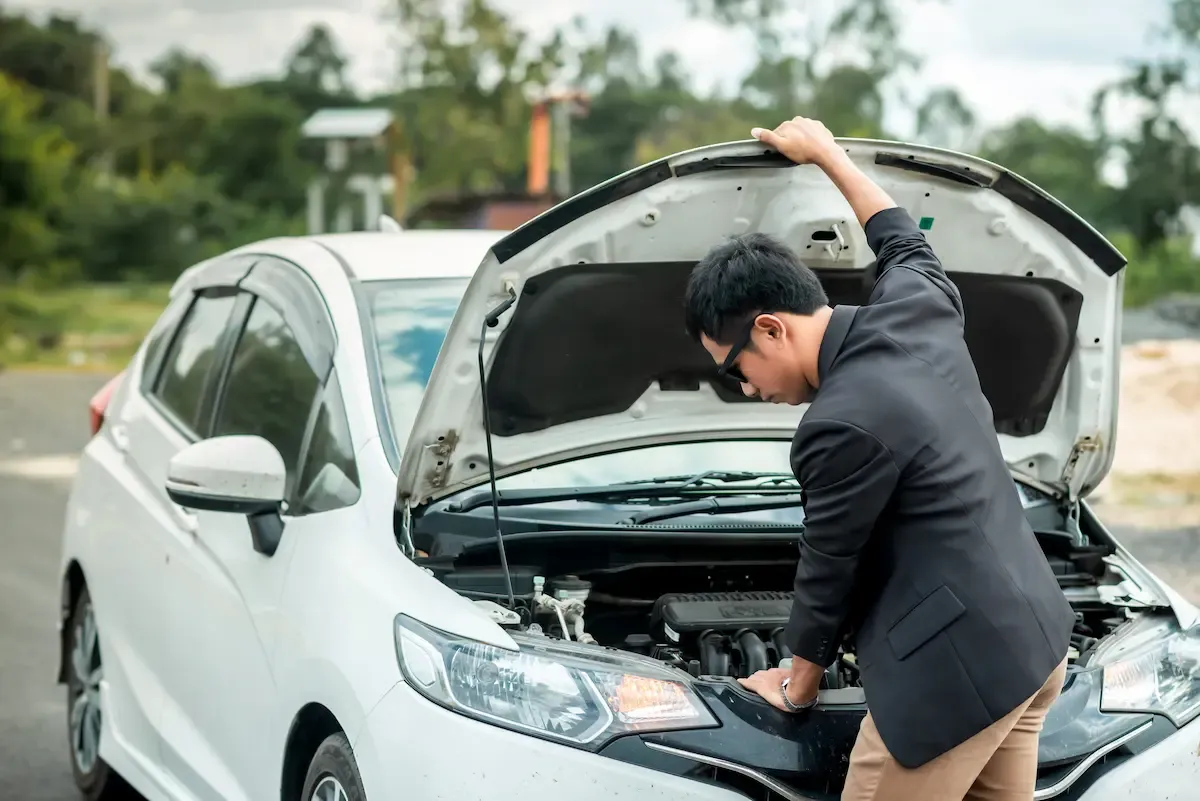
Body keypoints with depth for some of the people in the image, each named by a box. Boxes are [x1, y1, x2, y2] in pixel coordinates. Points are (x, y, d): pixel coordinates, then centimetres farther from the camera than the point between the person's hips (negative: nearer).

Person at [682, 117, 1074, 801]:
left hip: (959, 666, -10)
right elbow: (907, 243, 29)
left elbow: (827, 569, -6)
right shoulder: (917, 307, 4)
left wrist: (798, 685, 10)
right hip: (1036, 636, 10)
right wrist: (826, 152, 39)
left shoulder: (843, 425, -19)